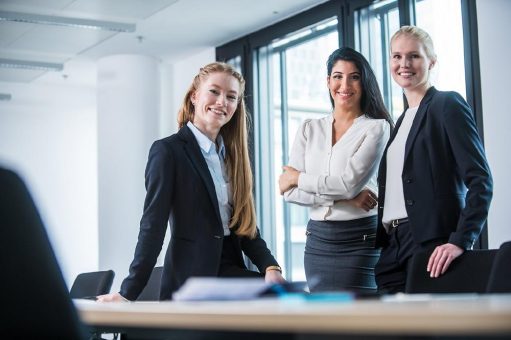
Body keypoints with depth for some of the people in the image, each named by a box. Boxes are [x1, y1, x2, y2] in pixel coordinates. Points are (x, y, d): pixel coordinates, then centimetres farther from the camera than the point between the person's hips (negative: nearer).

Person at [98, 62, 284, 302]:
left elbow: (246, 224, 12)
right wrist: (129, 292, -14)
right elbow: (153, 225, -10)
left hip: (231, 269, 6)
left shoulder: (232, 154, 15)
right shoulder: (168, 150, -5)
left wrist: (270, 266, -5)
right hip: (189, 278, -6)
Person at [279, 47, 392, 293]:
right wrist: (342, 197, -12)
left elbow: (350, 182, -15)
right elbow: (290, 192, 0)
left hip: (359, 241, -4)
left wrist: (298, 178, -3)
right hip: (317, 239, 4)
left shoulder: (377, 127, -2)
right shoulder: (309, 129, 10)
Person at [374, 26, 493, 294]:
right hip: (393, 248, 7)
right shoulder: (402, 120, 21)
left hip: (432, 246, -7)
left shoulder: (447, 105, -2)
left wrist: (460, 241, -20)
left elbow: (480, 181, -11)